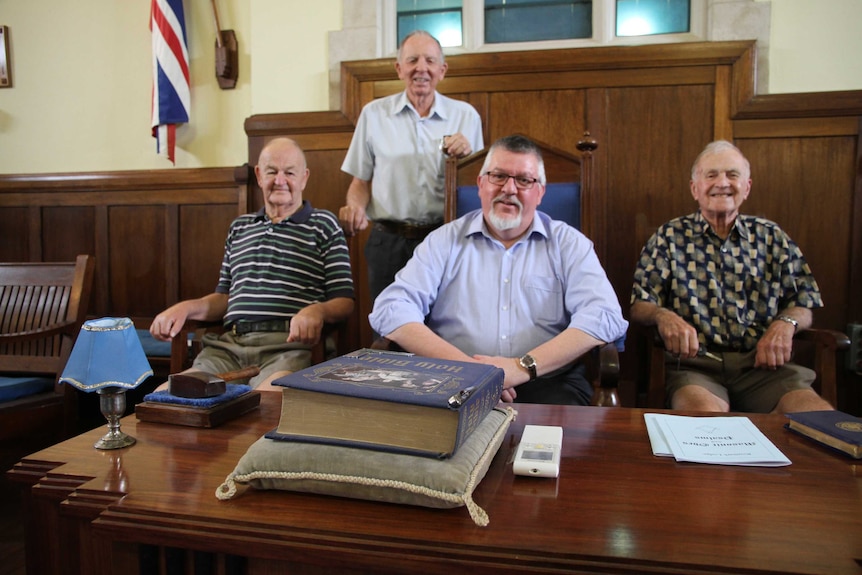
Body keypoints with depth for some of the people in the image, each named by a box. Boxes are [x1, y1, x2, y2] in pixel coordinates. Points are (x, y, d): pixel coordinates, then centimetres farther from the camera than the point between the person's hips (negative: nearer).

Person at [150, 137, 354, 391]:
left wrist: (318, 310, -19)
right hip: (228, 344, 5)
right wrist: (187, 308, 9)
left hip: (287, 344, -4)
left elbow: (344, 301, 3)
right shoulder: (239, 227, 26)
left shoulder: (323, 225, 10)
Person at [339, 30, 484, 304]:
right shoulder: (374, 114, 8)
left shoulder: (465, 115, 7)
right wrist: (356, 207, -8)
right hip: (389, 241, 0)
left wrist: (466, 155, -9)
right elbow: (361, 180, 12)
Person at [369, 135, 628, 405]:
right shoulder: (445, 241, 10)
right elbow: (391, 309, -1)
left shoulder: (568, 243, 10)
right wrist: (464, 367, -15)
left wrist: (523, 367, -17)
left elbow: (604, 317, -5)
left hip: (547, 382, 1)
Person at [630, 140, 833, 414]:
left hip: (762, 363, 4)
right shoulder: (670, 237, 9)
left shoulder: (770, 236, 17)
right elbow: (639, 304, 3)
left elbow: (803, 302, 17)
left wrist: (786, 322, -6)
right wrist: (663, 316, -20)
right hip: (695, 363, -3)